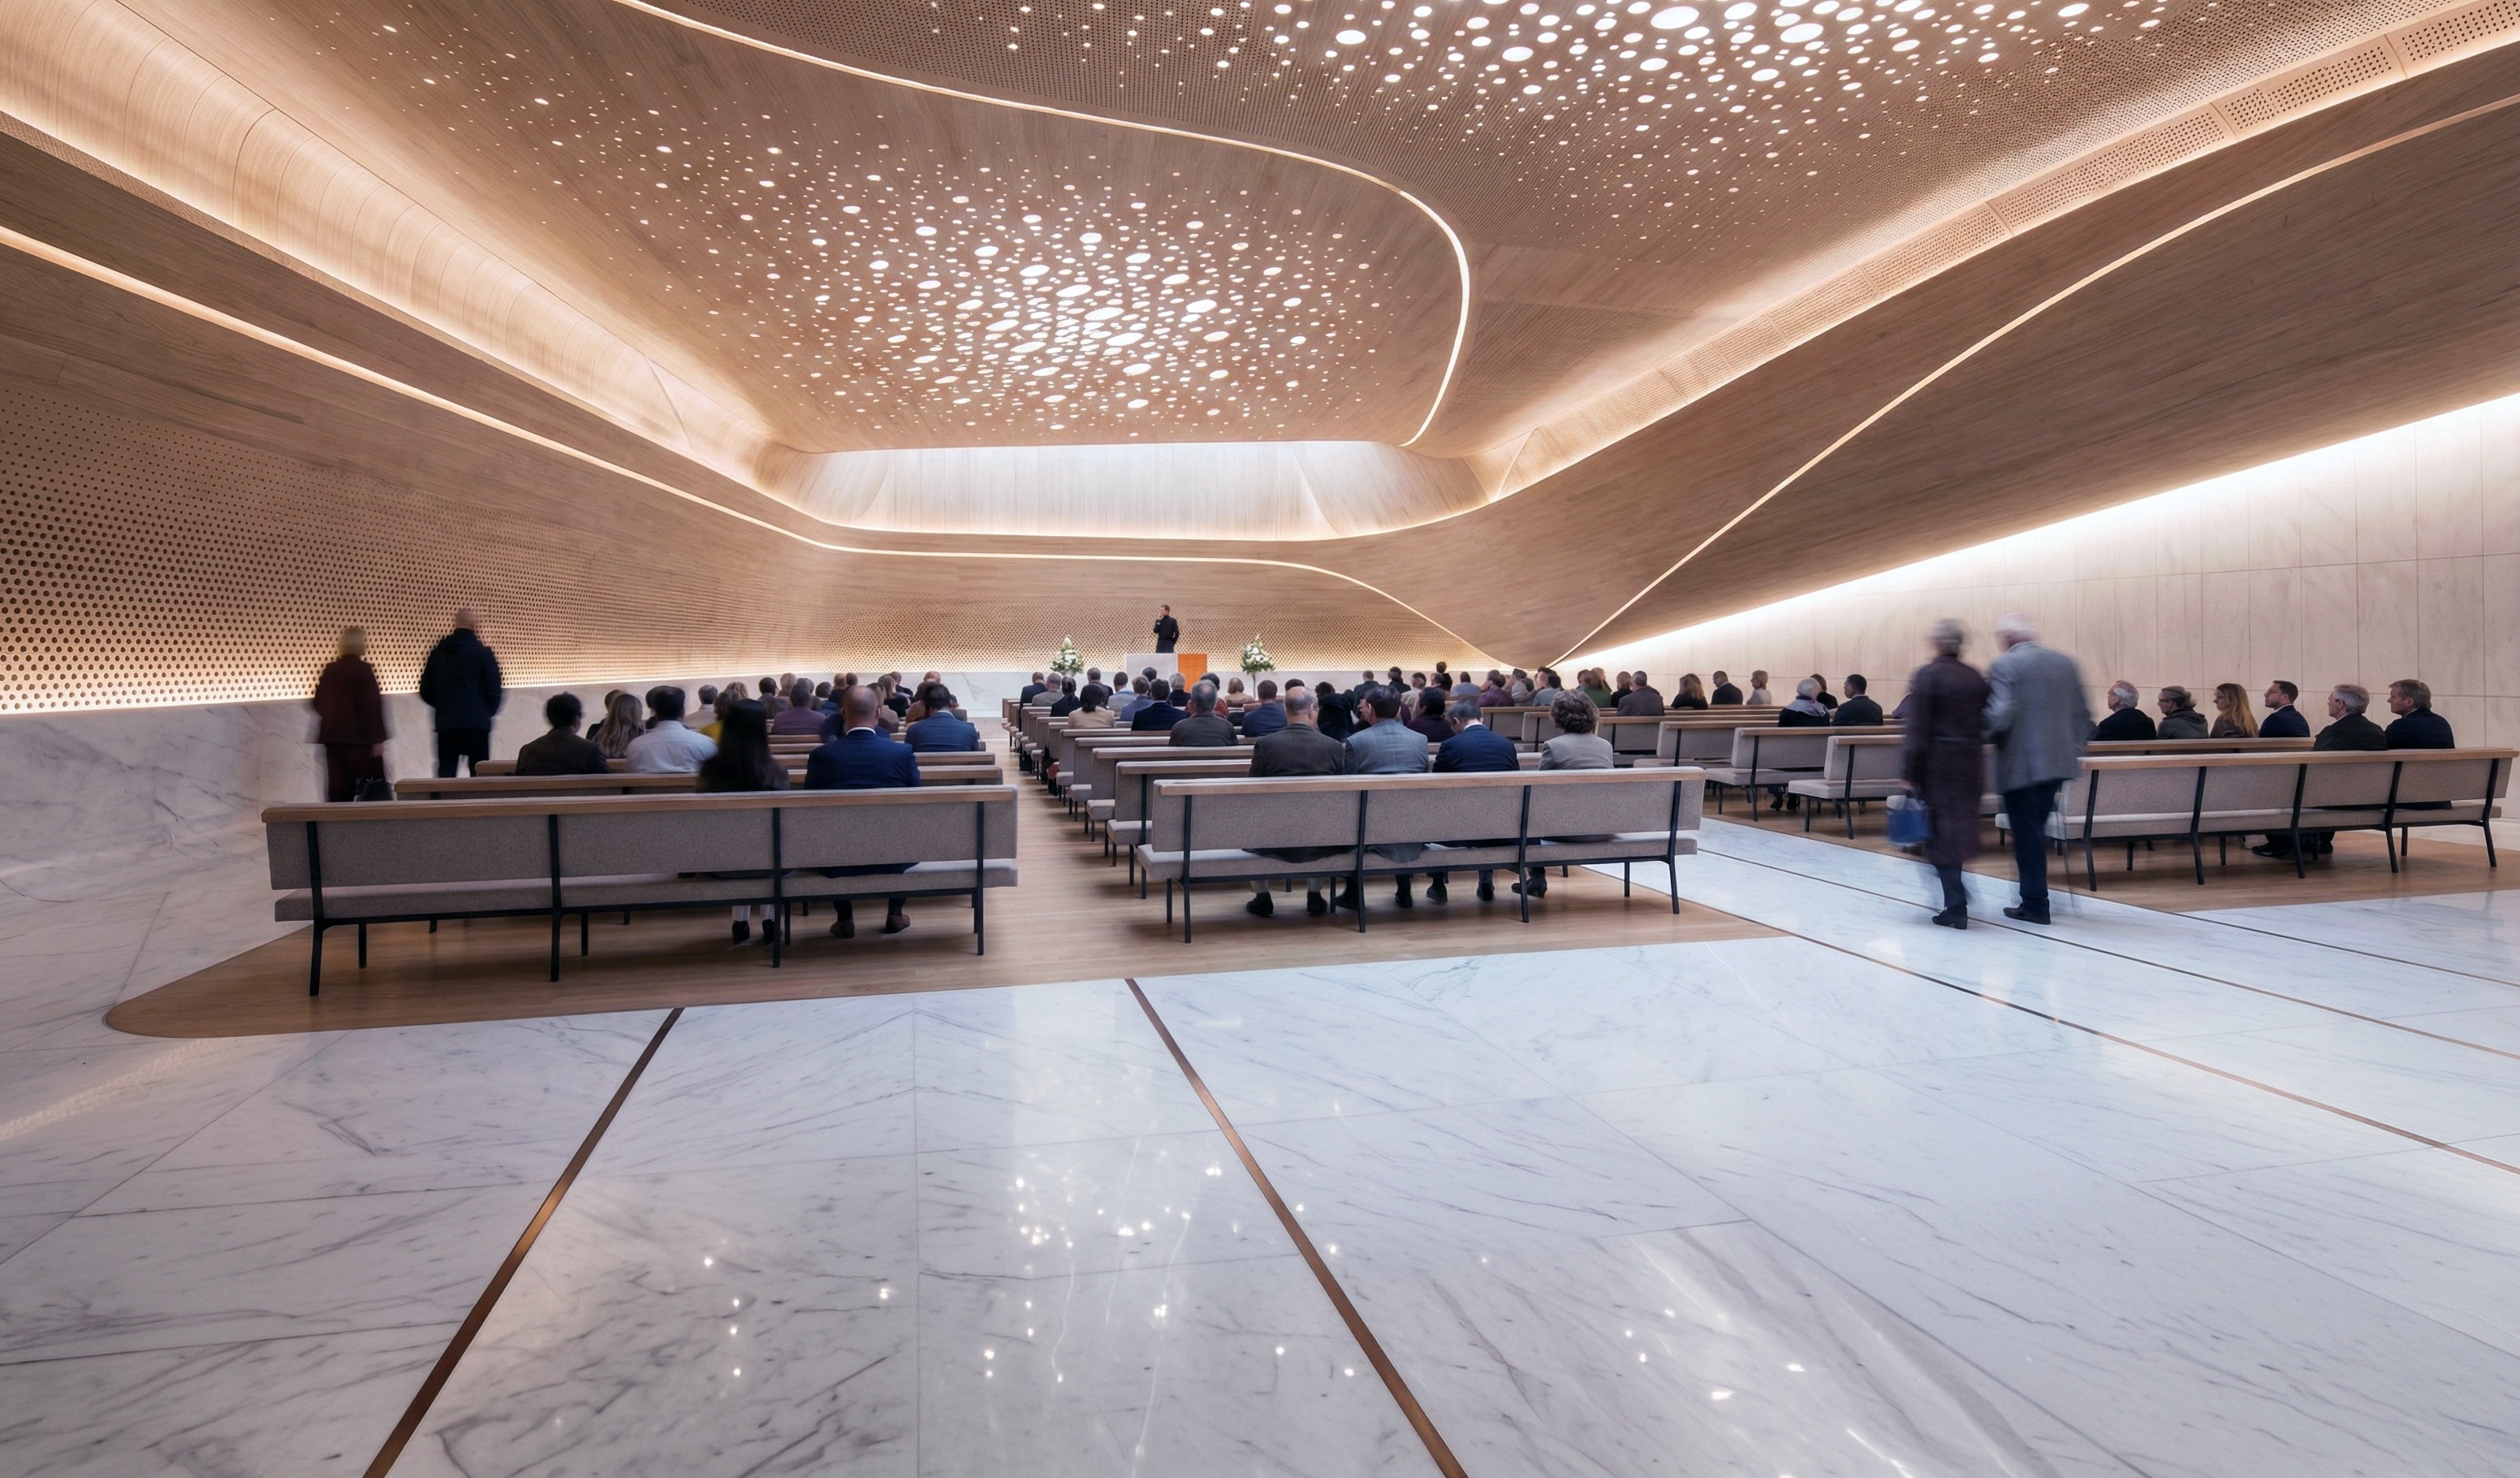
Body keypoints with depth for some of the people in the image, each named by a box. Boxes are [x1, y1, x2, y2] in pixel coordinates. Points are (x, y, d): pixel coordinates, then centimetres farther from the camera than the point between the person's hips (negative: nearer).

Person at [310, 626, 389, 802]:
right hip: (358, 737, -6)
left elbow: (318, 702, 13)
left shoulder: (330, 670, 8)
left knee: (338, 786, 6)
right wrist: (377, 739, -12)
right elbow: (371, 707, -14)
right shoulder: (363, 670, -10)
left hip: (333, 736, 6)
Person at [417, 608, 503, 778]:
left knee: (446, 774, 6)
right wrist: (489, 711, 11)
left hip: (445, 723, 4)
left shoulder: (438, 652, 5)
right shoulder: (483, 653, -8)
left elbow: (425, 690, 8)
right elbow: (493, 689, -8)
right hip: (476, 723, -4)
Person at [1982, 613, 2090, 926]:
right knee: (2037, 830, 18)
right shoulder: (2065, 662, 10)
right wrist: (2073, 749, 18)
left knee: (2027, 834, 2)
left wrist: (1985, 733, -2)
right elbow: (2082, 713, 11)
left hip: (2020, 765, -7)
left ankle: (2035, 904, 6)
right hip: (2058, 762, 7)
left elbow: (2000, 715, -21)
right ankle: (2034, 896, 24)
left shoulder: (2004, 666, -11)